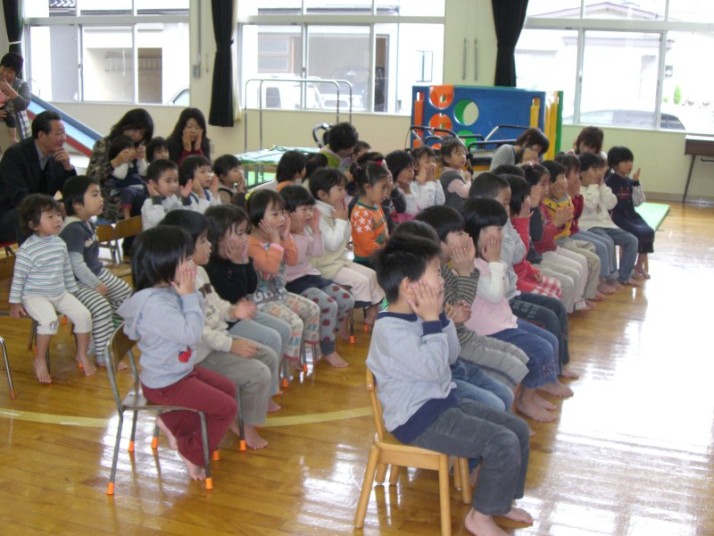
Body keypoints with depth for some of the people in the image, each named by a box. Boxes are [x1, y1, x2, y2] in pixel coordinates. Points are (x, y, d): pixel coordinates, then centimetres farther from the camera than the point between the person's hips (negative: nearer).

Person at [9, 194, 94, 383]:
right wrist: (15, 303, -7)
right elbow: (18, 277, -10)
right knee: (50, 320, -32)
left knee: (84, 315, -11)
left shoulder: (60, 243, 2)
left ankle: (82, 355, 10)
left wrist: (73, 291, 18)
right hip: (35, 296, -6)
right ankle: (39, 360, -9)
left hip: (60, 293, 6)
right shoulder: (27, 250, -17)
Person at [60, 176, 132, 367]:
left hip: (97, 272, 11)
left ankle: (113, 335, 30)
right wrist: (96, 285, -21)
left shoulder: (89, 224, 5)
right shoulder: (72, 229, -25)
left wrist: (100, 274, 10)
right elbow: (76, 264, -27)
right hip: (77, 282, -10)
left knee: (125, 294, 12)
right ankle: (103, 356, -16)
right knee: (101, 306, -26)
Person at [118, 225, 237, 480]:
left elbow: (200, 316, 9)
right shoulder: (155, 303, -31)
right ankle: (191, 453, 12)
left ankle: (173, 423, 22)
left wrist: (192, 293, -8)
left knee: (228, 389, 21)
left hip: (182, 370, 10)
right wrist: (190, 295, -23)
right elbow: (191, 334, -31)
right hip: (165, 384, -10)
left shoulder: (169, 291, -1)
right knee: (227, 408, -8)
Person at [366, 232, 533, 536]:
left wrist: (439, 316, 2)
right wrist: (432, 320, -20)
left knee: (518, 429, 8)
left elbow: (451, 355, 13)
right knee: (503, 444, -19)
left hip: (443, 402, 10)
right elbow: (433, 368, -27)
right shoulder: (391, 329, -22)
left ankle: (502, 500, 25)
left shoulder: (416, 318, 8)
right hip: (418, 418, -10)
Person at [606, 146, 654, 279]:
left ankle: (640, 265, 0)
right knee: (638, 233, -26)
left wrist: (636, 183, 0)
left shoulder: (629, 182, 13)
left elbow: (637, 202, 6)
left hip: (630, 214, 7)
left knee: (649, 232, -17)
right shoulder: (609, 181, -6)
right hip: (617, 215, -6)